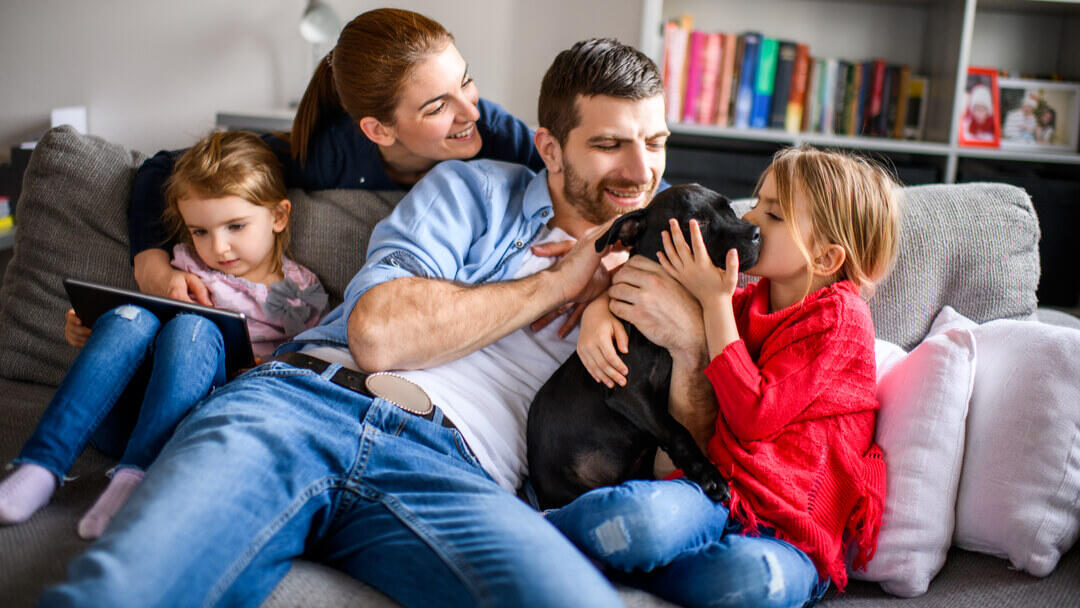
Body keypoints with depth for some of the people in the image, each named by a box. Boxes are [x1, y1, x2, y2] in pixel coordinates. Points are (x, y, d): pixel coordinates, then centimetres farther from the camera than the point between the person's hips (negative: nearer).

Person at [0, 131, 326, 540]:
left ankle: (134, 478, -42)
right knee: (130, 318, -26)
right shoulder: (188, 268, 19)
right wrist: (88, 335, 3)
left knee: (192, 329, -30)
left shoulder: (301, 292, 10)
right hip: (124, 414, 3)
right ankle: (40, 468, -35)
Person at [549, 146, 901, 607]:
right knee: (639, 512, -36)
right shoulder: (749, 301, 19)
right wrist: (600, 309, 0)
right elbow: (641, 287, 23)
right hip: (719, 494, 3)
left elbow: (753, 417, -11)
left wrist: (716, 301, -8)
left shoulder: (839, 317, -2)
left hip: (789, 537, -3)